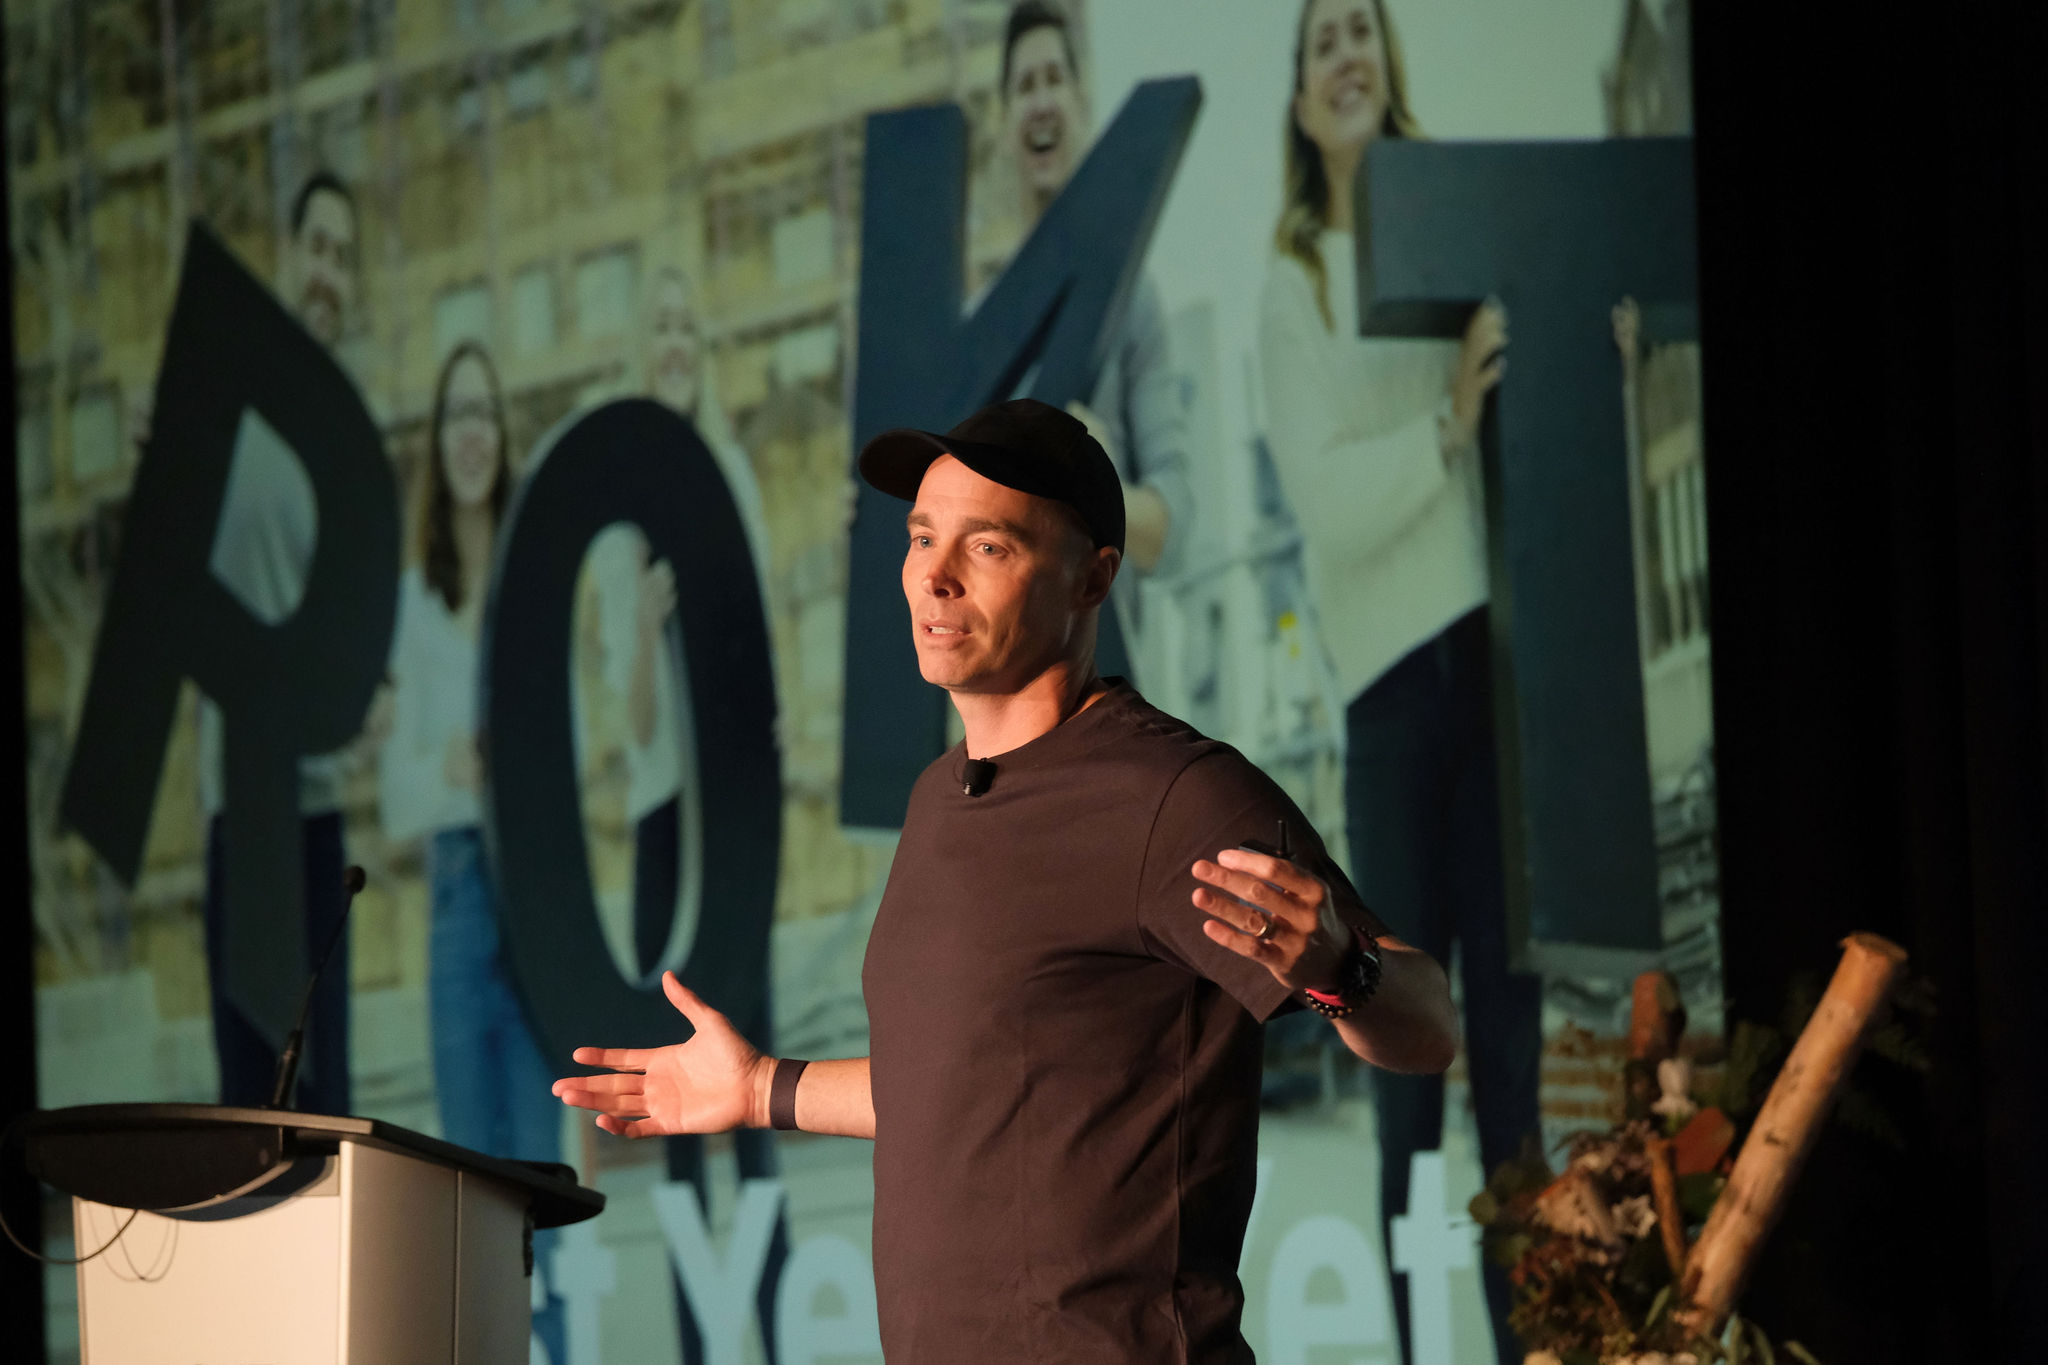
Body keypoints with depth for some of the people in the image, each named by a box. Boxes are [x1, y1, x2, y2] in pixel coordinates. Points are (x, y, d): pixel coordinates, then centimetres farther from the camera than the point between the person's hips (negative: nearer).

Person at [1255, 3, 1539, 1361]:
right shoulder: (1290, 285, 6)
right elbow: (1326, 500, -6)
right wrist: (1449, 427, -19)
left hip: (1496, 645, 2)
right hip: (1390, 673, -2)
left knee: (1510, 1040, 2)